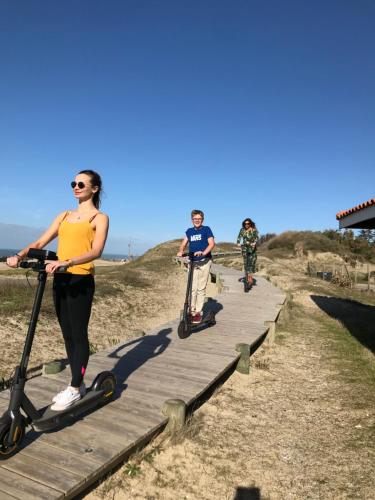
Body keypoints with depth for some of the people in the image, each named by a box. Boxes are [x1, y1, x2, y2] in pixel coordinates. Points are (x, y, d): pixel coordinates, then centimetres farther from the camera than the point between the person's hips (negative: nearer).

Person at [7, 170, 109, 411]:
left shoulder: (100, 217, -1)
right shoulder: (64, 216, 18)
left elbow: (96, 251, -17)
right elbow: (40, 242, 11)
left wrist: (66, 262, -30)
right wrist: (20, 255, -7)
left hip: (81, 281, -6)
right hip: (60, 280, 6)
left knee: (79, 334, 1)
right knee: (68, 334, 12)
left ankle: (75, 388, 15)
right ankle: (77, 384, 26)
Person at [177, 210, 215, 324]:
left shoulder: (206, 229, 1)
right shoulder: (189, 231, 14)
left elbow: (212, 243, -9)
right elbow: (184, 243, 9)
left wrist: (203, 252, -25)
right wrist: (180, 251, -13)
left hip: (204, 262, -3)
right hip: (192, 262, 3)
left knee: (201, 288, -1)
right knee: (192, 288, 1)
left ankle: (198, 312, 6)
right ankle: (191, 312, 8)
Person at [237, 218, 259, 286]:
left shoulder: (254, 230, -6)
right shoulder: (242, 230, 3)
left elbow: (257, 237, -19)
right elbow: (239, 237, -5)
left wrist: (254, 243, -39)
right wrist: (238, 243, -26)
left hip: (252, 247, -2)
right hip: (244, 247, 2)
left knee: (252, 261, -13)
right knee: (245, 262, -1)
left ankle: (250, 276, -11)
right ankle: (247, 276, 5)